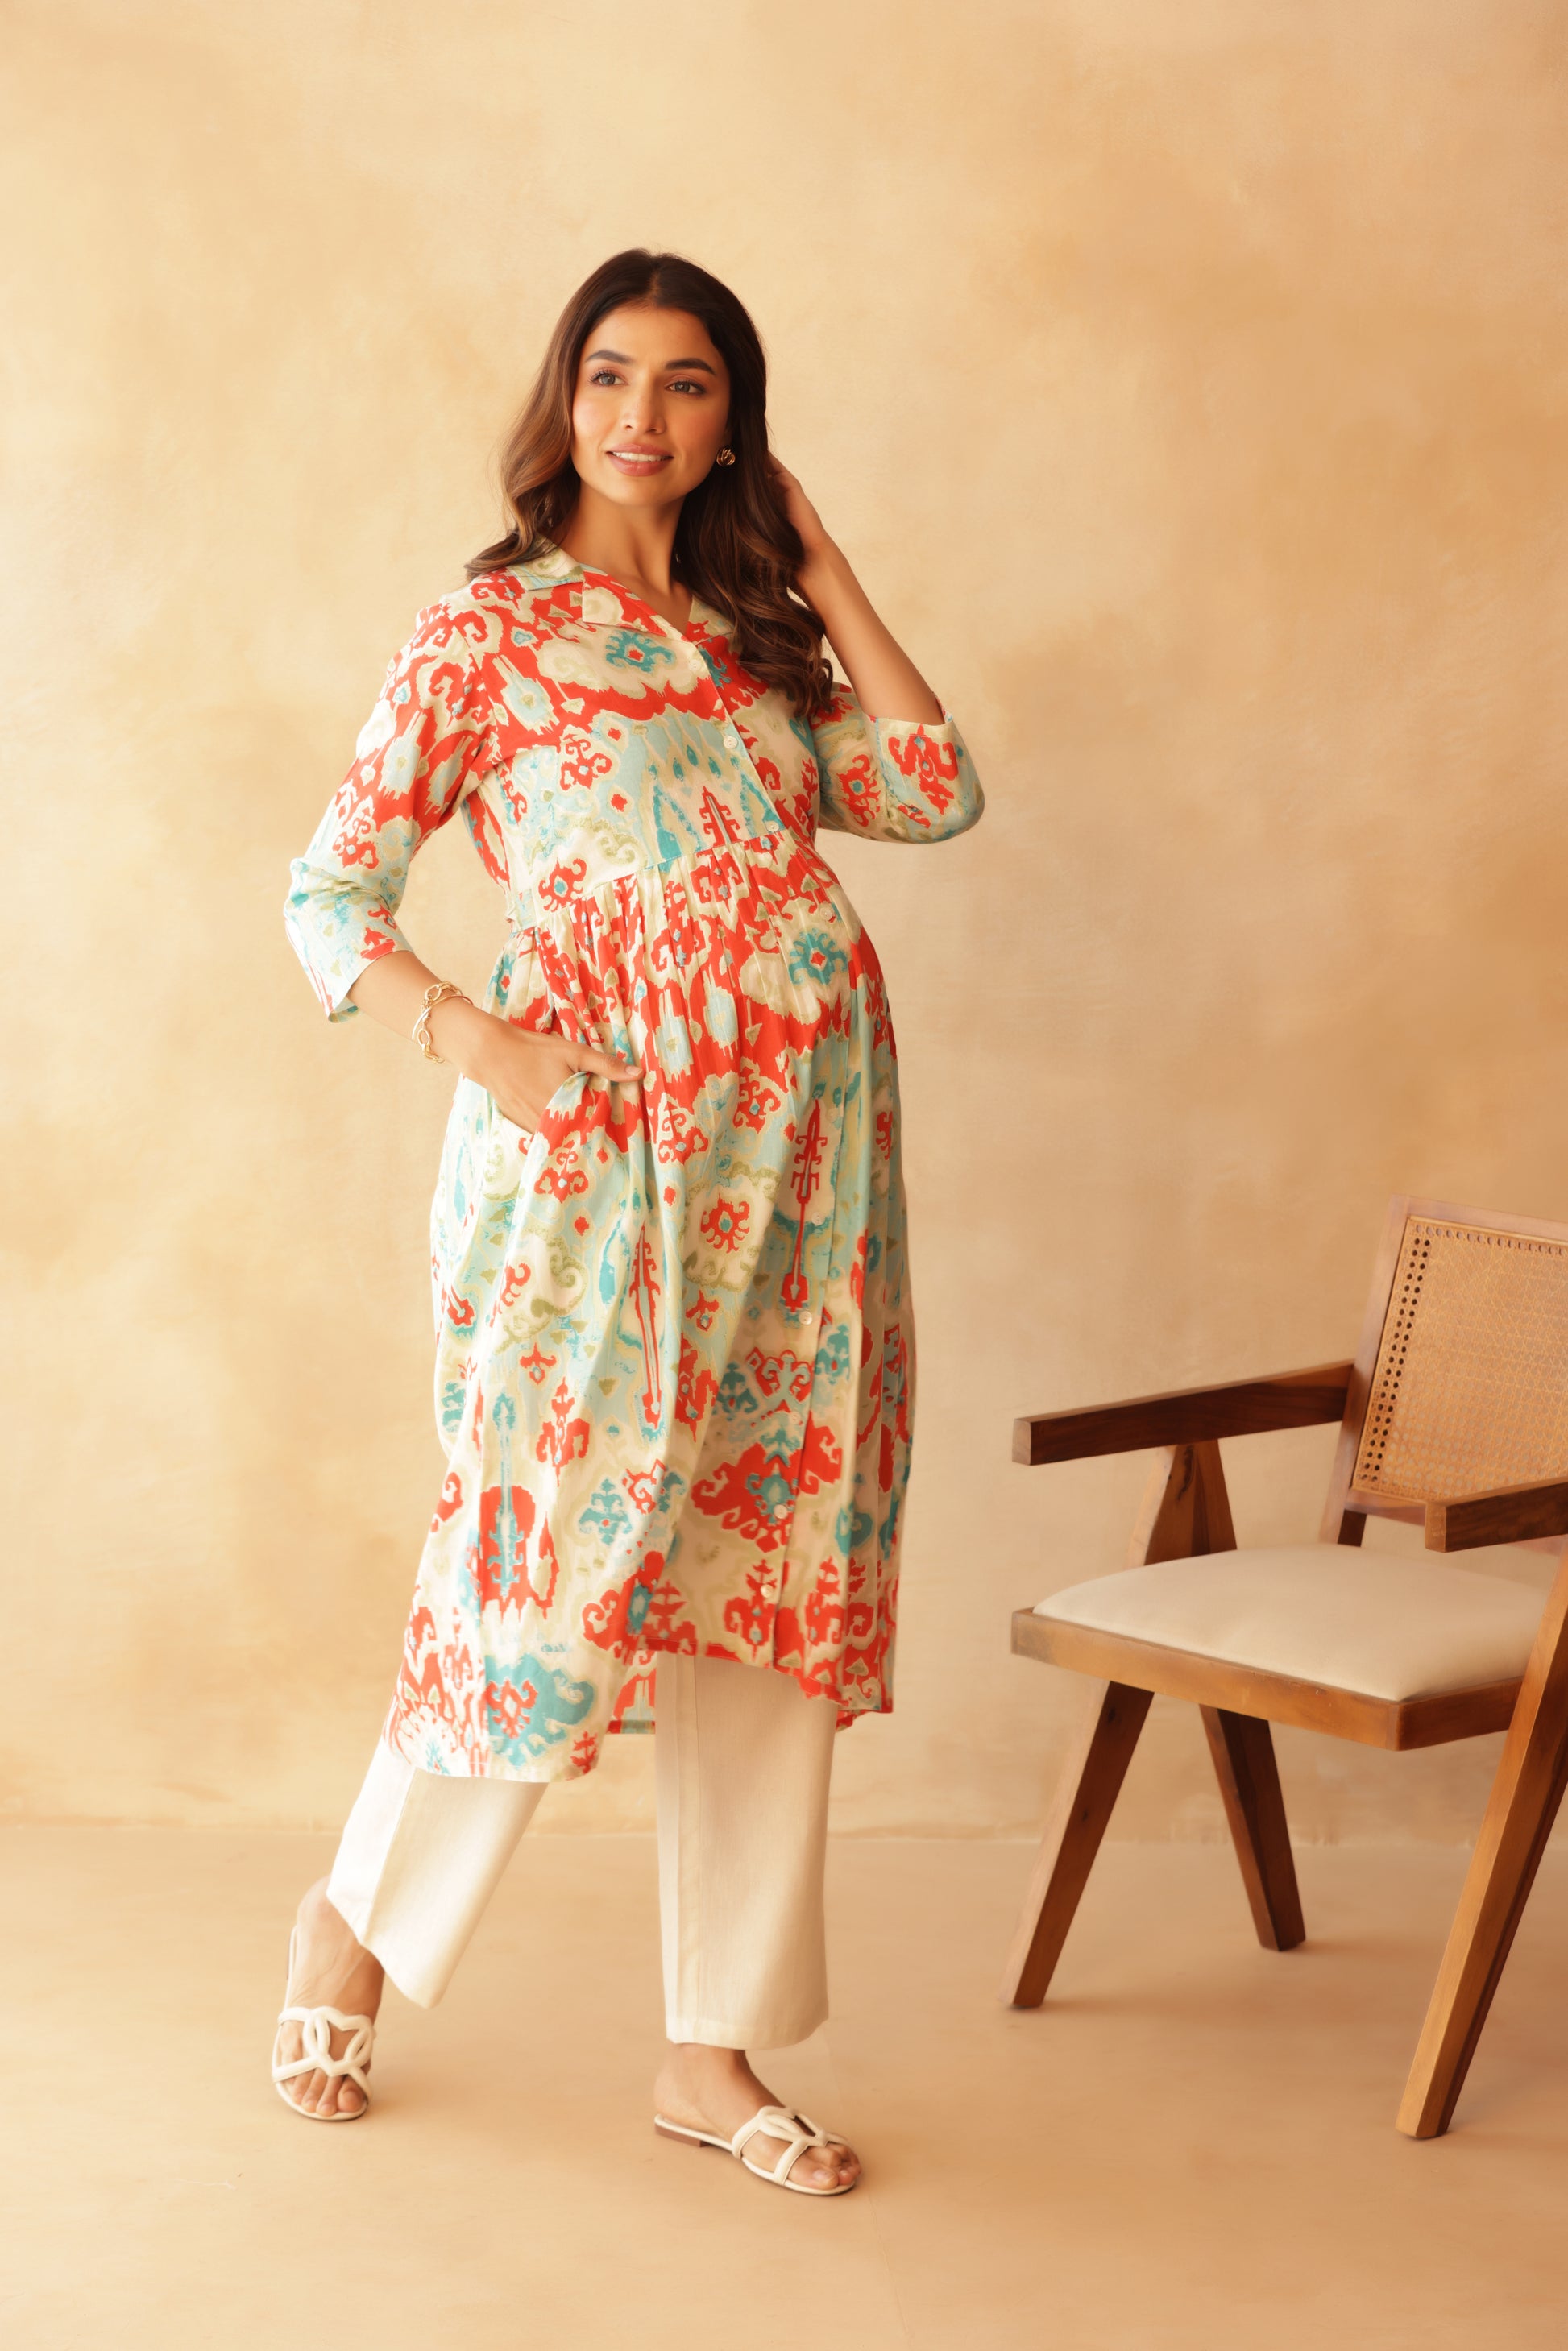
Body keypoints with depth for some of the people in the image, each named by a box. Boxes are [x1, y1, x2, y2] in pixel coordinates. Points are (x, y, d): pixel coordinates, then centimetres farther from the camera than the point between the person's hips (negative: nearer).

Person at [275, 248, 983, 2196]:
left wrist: (820, 567, 8)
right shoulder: (483, 633, 2)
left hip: (795, 1155, 5)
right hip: (597, 1146, -5)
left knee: (770, 1572, 5)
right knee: (555, 1554, -4)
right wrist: (470, 1038, -17)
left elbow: (935, 793, 4)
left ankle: (714, 2051, 14)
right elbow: (327, 895, -1)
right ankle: (355, 1921, 24)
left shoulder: (754, 633, 16)